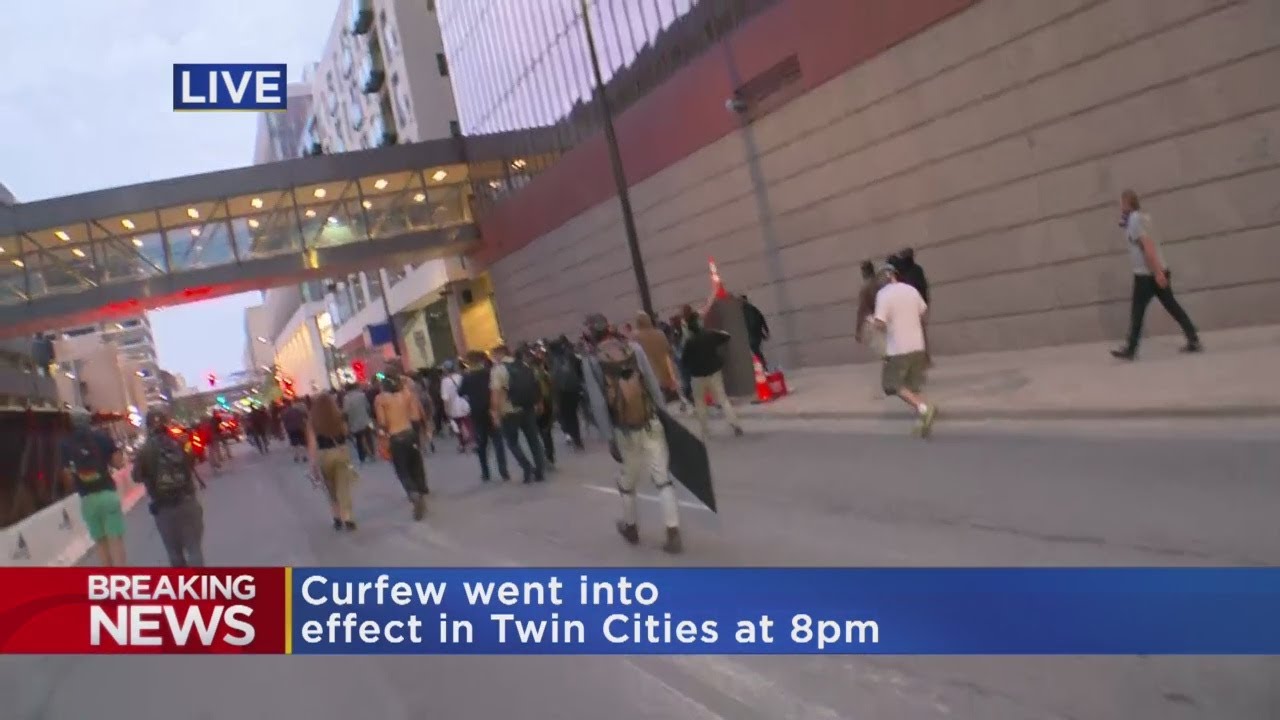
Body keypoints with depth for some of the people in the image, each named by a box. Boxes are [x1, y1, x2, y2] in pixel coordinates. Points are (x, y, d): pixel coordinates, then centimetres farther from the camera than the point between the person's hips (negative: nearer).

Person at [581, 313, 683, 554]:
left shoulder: (591, 361, -6)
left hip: (624, 429, -1)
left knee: (628, 480, 19)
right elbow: (654, 384, 0)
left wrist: (610, 438, -3)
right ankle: (673, 533, -4)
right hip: (650, 421, 1)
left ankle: (630, 527, 36)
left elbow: (598, 403, -8)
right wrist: (662, 417, 8)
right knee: (662, 477, 2)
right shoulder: (633, 347, 0)